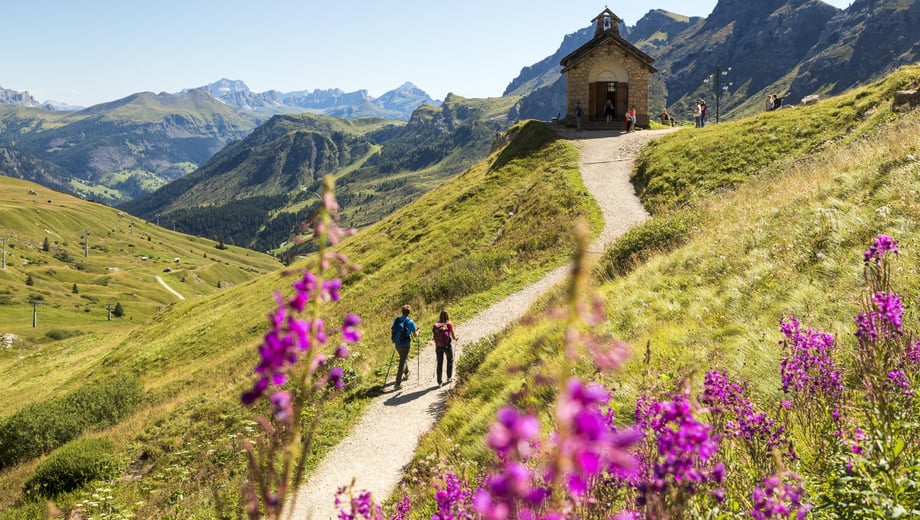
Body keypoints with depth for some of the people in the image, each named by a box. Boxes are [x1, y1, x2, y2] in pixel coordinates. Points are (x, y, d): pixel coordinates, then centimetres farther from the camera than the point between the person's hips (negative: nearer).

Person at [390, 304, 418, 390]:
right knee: (402, 363, 1)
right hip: (405, 345, -5)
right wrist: (417, 330, 12)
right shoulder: (410, 322, -15)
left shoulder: (396, 320, 0)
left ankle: (406, 374, 50)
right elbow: (415, 335, -9)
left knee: (403, 358, 29)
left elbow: (393, 331, 10)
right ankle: (398, 383, 0)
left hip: (397, 344, 5)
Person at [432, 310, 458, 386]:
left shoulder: (436, 325, -3)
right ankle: (449, 377, 29)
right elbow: (453, 337, -7)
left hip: (438, 346, 2)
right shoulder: (449, 324, -11)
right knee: (450, 360, 23)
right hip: (447, 345, -2)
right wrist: (455, 337, 15)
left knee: (439, 363, 12)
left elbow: (435, 337, 3)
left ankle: (439, 382, 14)